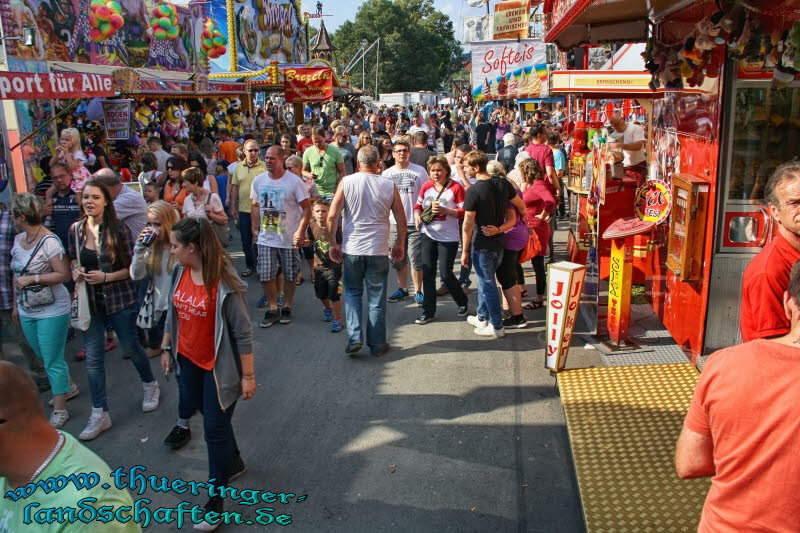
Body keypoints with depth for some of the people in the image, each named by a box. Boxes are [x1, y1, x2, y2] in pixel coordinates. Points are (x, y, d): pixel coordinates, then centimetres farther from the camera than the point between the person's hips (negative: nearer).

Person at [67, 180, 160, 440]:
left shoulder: (119, 229, -13)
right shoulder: (75, 229, -1)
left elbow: (133, 267, -9)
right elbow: (73, 259, 16)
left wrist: (105, 277, -20)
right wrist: (76, 271, -6)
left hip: (120, 299, -3)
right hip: (89, 300, 4)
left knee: (130, 346, 12)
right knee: (93, 356, 5)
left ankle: (150, 385, 41)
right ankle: (100, 414, 16)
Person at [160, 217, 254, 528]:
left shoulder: (224, 284, -24)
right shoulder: (179, 272, -5)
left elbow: (243, 333, -20)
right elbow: (173, 314, 10)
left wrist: (248, 376, -17)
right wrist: (166, 348, 16)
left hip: (219, 366, -7)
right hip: (188, 361, 7)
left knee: (215, 429, 2)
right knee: (208, 414, 23)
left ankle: (215, 502, 18)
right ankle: (234, 462, 49)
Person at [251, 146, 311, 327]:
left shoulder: (294, 181, -11)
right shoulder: (258, 180, 3)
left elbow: (306, 208, -10)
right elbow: (255, 206, 14)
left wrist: (300, 231, -17)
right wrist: (255, 229, 7)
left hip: (289, 239, -3)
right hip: (265, 239, 3)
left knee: (290, 276, 9)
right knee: (265, 277, 3)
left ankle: (287, 307, 28)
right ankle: (273, 309, 20)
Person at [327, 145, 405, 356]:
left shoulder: (347, 183, -4)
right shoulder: (389, 186, -2)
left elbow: (332, 216, -7)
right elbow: (402, 220, 3)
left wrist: (332, 243, 4)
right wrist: (399, 244, 17)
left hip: (352, 250, 0)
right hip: (379, 251, 0)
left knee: (352, 293, 18)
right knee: (377, 299, 10)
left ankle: (354, 338, 6)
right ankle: (377, 344, 19)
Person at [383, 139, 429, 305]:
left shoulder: (419, 171, -1)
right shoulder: (386, 174, 7)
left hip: (415, 222, -3)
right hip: (395, 222, 3)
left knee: (416, 260, -2)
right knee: (398, 259, 13)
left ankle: (418, 291, 11)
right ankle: (402, 288, 28)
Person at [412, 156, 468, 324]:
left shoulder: (456, 188, -11)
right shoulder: (426, 186, 4)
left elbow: (464, 212, -12)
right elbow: (418, 205, 14)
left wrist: (445, 211, -24)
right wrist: (417, 214, -7)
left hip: (448, 238, -5)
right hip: (428, 235, 5)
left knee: (445, 274, -2)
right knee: (427, 273, 5)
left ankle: (462, 302, 26)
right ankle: (428, 311, 16)